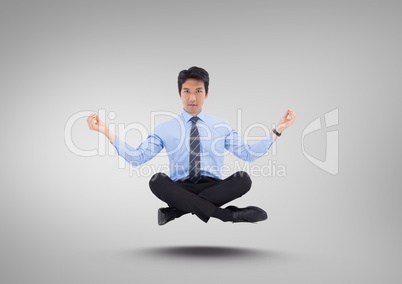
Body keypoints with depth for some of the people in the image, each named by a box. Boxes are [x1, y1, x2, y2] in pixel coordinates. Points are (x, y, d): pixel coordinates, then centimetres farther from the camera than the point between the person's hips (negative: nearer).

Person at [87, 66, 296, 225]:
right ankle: (229, 215, -34)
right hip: (180, 189, -1)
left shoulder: (221, 125, 14)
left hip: (214, 187, 1)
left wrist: (278, 130, 2)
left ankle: (178, 209, -28)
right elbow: (136, 157, 4)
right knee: (157, 181, -34)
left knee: (243, 179, -30)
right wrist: (105, 131, -5)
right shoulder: (165, 128, 10)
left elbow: (249, 154, 11)